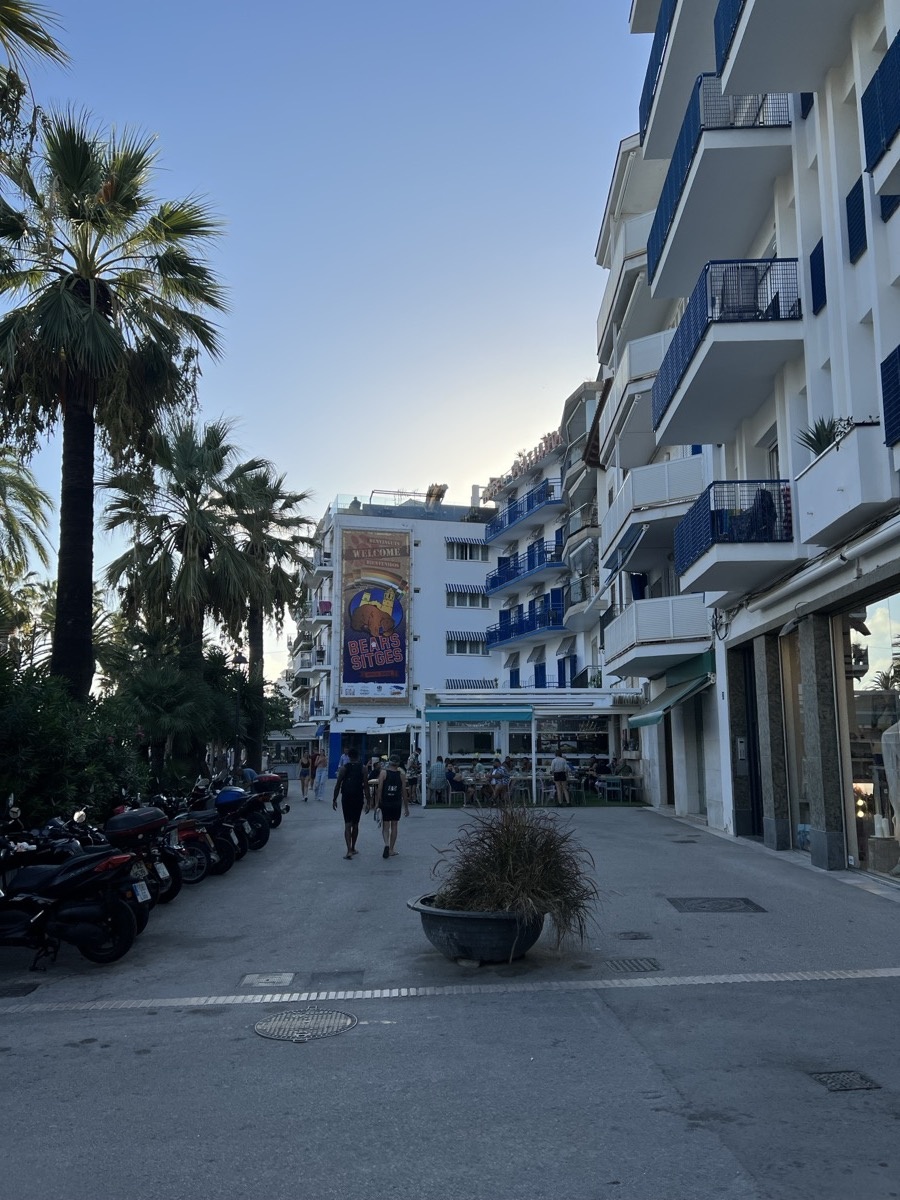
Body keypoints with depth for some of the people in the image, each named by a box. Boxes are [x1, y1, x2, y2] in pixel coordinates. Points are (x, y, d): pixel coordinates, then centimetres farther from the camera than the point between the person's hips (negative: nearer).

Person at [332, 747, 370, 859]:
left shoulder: (343, 768, -1)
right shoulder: (362, 769, -1)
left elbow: (338, 785, -2)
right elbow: (366, 786, -4)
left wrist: (334, 799, 6)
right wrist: (367, 802, -1)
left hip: (346, 798, -1)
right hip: (358, 798, 1)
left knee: (347, 824, -2)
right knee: (355, 824, 16)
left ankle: (349, 850, -16)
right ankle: (353, 848, 27)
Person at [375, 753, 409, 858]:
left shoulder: (383, 773, -5)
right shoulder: (402, 774, -2)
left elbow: (379, 789, -9)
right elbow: (404, 792, 0)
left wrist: (377, 803, -3)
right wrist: (406, 807, 7)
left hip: (385, 803, -1)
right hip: (397, 804, 1)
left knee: (385, 826, 7)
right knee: (394, 826, 12)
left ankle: (386, 844, -17)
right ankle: (391, 849, 15)